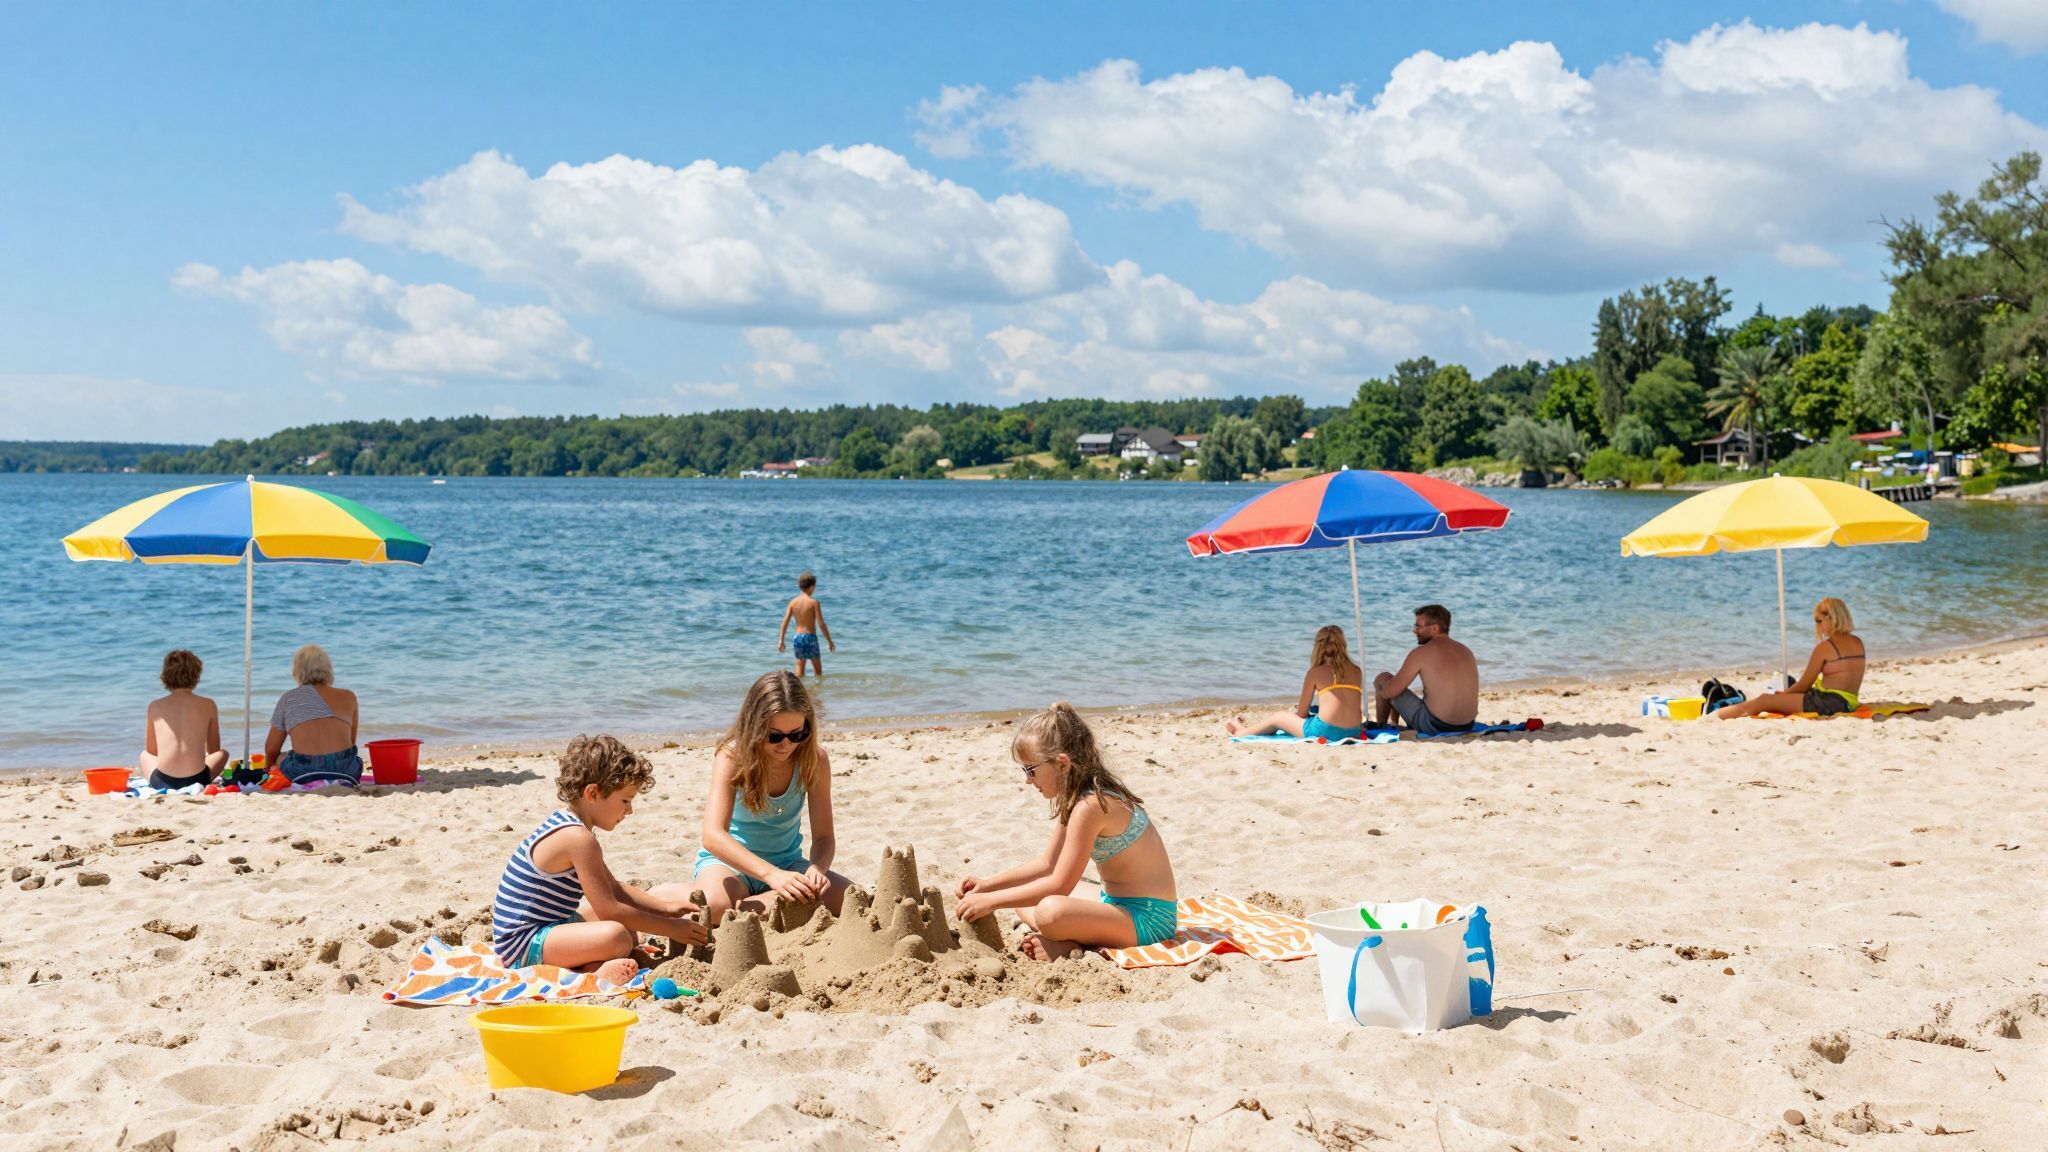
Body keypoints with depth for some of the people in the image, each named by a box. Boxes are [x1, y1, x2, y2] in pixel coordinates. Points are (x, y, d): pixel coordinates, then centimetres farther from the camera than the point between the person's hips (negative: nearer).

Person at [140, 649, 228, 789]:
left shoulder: (155, 706, 6)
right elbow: (214, 750, 15)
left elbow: (151, 751, 16)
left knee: (144, 755, 36)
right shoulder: (208, 705, 4)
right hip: (197, 780, -1)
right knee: (222, 754, 32)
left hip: (162, 783, 1)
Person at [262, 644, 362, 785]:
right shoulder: (348, 697, 16)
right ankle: (342, 784, 0)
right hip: (346, 770, 2)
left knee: (279, 758, 29)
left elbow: (272, 749, 16)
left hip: (304, 772, -2)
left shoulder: (288, 698, 12)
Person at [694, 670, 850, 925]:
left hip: (787, 861, 4)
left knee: (851, 900, -23)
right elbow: (713, 836, -34)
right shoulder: (732, 756, -22)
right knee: (714, 907, -39)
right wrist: (772, 874, -48)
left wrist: (817, 869, -35)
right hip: (730, 859, -4)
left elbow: (823, 837, -10)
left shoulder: (815, 760, -12)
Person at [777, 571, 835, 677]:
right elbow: (821, 624, -12)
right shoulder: (814, 602, -11)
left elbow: (785, 622, -1)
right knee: (818, 669, 11)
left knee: (800, 666, 12)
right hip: (810, 637, -4)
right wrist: (830, 641, -4)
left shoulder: (793, 602, 1)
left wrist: (781, 641, 5)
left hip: (797, 637, 4)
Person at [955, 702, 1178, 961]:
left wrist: (991, 900, -15)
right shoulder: (1076, 797, 8)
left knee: (1050, 911, -36)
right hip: (1118, 902, 11)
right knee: (1025, 903, 18)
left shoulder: (1089, 806, -23)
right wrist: (988, 883, 8)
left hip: (1147, 920, -11)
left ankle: (1073, 947, -6)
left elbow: (1059, 884, -21)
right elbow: (1047, 863, 16)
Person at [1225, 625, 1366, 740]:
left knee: (1278, 717, 22)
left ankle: (1242, 732, 46)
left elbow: (1301, 712, 6)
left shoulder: (1316, 672, 0)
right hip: (1353, 731, 5)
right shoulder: (1355, 671, 10)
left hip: (1325, 731, -5)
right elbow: (1347, 705, 15)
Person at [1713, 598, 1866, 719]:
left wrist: (1783, 694, 15)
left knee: (1765, 700, -1)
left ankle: (1716, 715, 2)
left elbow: (1804, 685, -4)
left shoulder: (1825, 647, -11)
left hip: (1828, 703, -9)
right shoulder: (1858, 643, 11)